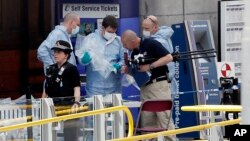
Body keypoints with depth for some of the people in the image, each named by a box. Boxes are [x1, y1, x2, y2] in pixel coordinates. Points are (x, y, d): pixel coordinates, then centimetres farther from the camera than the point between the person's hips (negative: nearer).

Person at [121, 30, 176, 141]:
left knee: (164, 118, -9)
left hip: (159, 84, -8)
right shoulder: (134, 53, 12)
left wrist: (150, 66, -18)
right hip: (145, 87, 8)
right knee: (147, 121, 5)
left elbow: (169, 57, -15)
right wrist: (127, 70, -3)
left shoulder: (151, 44, -10)